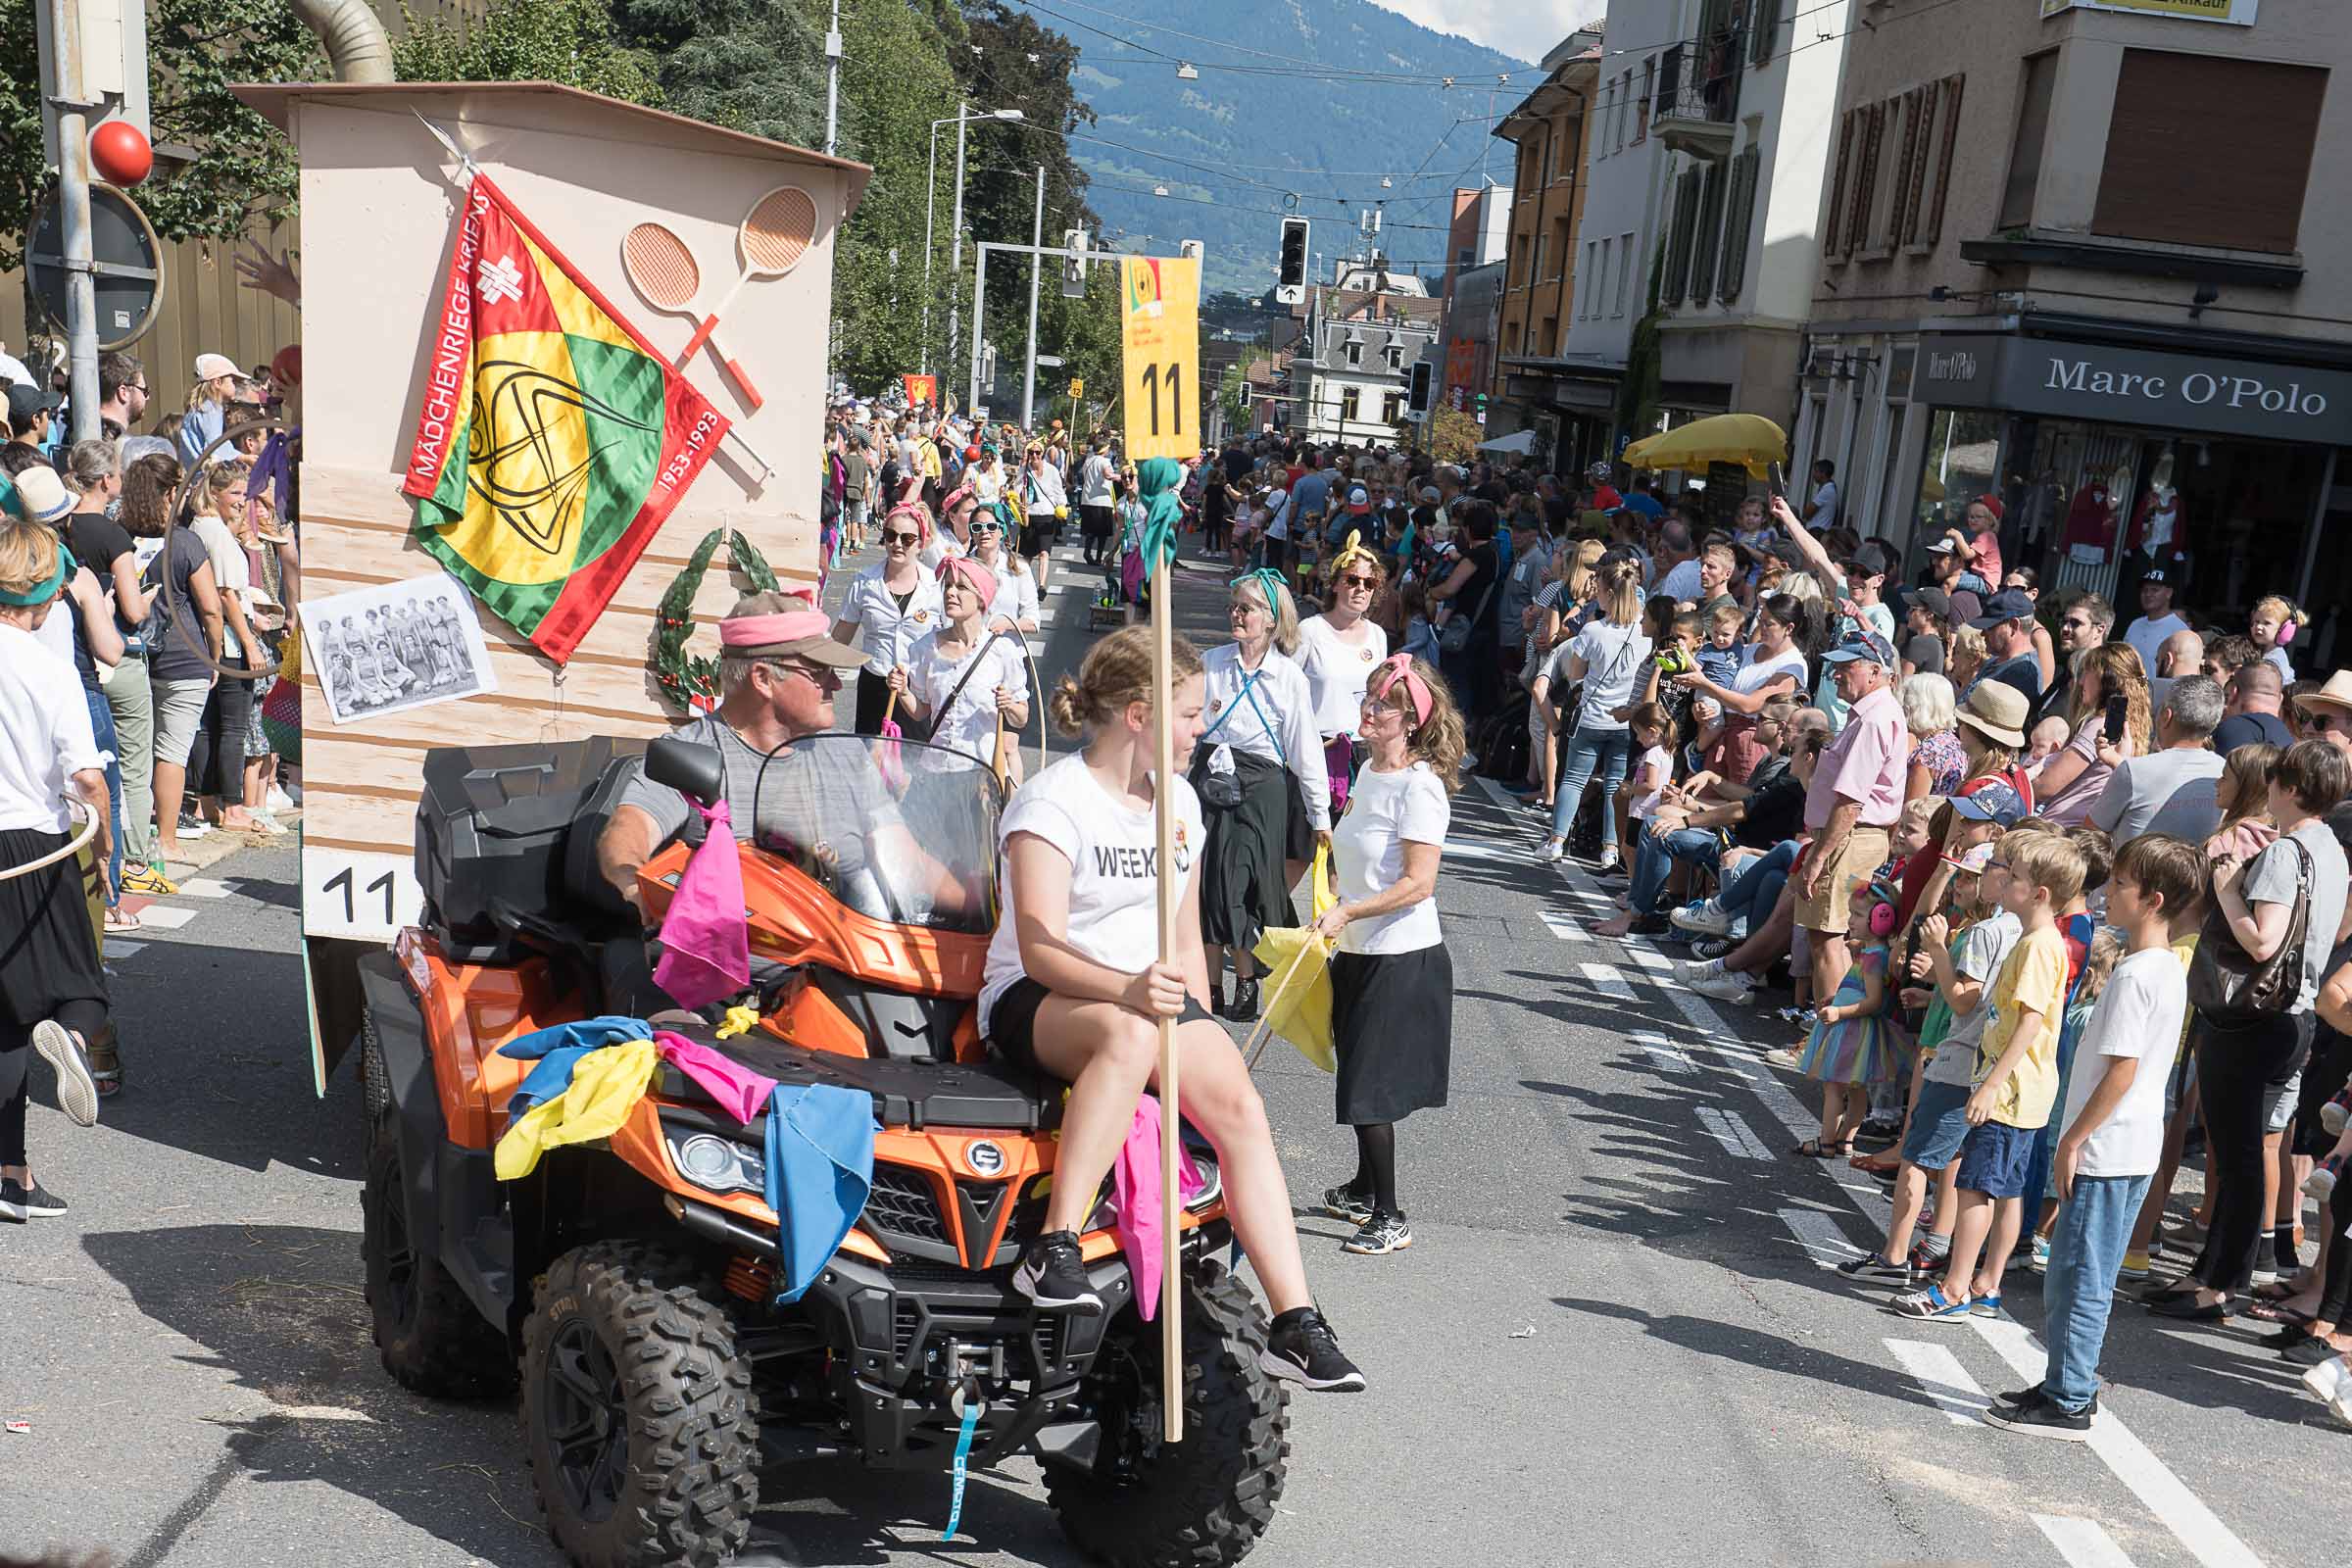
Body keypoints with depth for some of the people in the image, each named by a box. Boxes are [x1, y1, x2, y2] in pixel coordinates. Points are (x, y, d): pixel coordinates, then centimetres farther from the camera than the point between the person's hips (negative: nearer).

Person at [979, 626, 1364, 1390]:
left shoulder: (1179, 800, 13)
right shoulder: (1053, 800, -10)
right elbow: (1039, 947, -21)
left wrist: (1201, 1031, 8)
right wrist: (1127, 989, -39)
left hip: (1150, 995, 6)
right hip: (1033, 1001, -6)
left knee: (1239, 1104, -20)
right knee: (1129, 1035, -40)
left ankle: (1295, 1326, -19)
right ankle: (1055, 1250, -37)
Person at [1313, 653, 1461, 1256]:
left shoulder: (1419, 786, -18)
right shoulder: (1369, 771, 8)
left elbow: (1417, 884, -23)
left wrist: (1348, 913, -27)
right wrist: (1333, 919, 20)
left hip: (1403, 958, -8)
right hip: (1359, 953, 8)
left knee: (1369, 1086, -3)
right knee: (1359, 1077, 18)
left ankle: (1389, 1217, 8)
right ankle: (1364, 1189, 34)